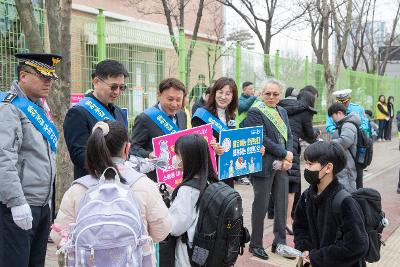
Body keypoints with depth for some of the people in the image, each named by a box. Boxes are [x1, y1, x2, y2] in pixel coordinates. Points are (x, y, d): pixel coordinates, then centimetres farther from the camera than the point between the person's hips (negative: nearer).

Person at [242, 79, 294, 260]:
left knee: (282, 204, 10)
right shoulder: (255, 112, -8)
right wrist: (285, 153, -12)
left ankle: (280, 242, 23)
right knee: (261, 205, 2)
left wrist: (288, 159, -4)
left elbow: (289, 136, 11)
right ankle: (255, 244, 15)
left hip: (282, 166, 7)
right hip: (263, 166, -6)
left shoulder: (282, 112, 15)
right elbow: (262, 139, -16)